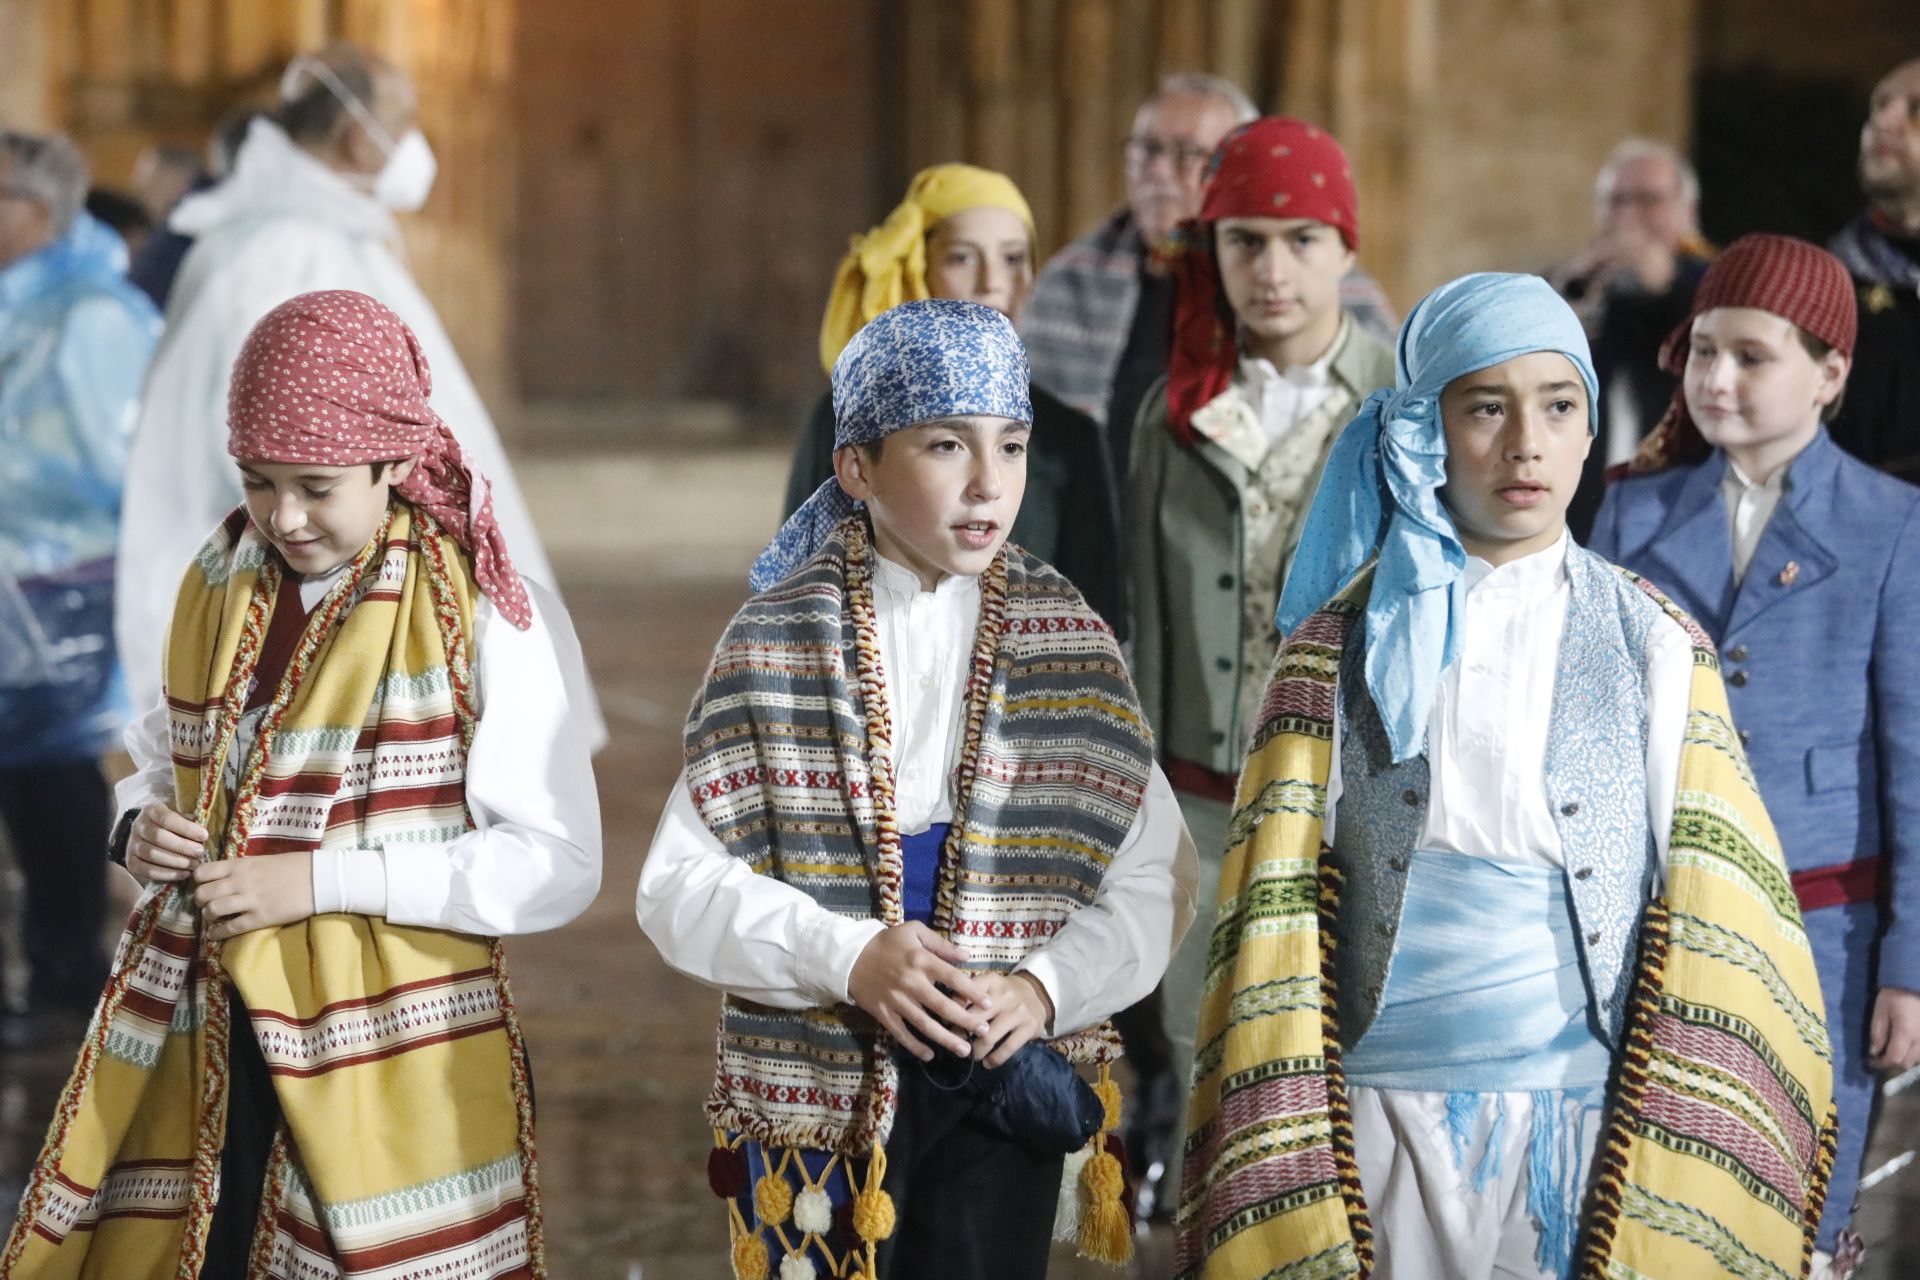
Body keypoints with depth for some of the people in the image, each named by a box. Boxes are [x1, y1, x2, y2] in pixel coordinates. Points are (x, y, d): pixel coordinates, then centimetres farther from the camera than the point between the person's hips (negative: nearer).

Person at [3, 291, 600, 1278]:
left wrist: (323, 880, -18)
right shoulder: (222, 585, 8)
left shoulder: (481, 617, -9)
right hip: (200, 1041, 5)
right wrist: (140, 827, -2)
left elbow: (560, 862, -13)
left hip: (387, 1064, -5)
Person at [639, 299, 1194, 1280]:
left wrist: (1047, 986, -15)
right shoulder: (774, 645, 0)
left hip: (1003, 1087, 0)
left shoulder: (1068, 646, 3)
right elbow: (679, 886, -4)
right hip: (813, 1083, 0)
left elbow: (1156, 877, 2)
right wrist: (846, 958, -18)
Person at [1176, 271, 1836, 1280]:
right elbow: (1279, 922, 2)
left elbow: (1715, 933, 1)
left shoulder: (1657, 650, 3)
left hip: (1588, 1128, 0)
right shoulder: (1340, 650, 3)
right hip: (1384, 1130, 0)